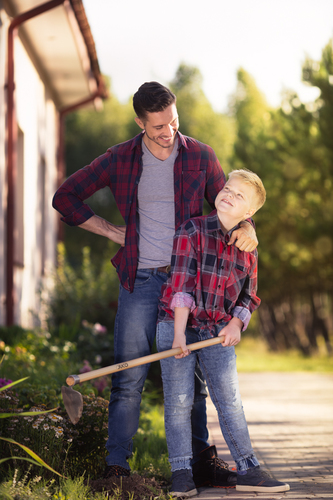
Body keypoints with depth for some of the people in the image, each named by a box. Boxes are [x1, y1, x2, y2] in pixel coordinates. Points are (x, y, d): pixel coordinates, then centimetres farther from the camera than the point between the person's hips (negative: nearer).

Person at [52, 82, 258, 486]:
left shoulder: (200, 157, 2)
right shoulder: (120, 160, 1)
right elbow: (65, 198, 8)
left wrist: (246, 227, -12)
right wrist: (113, 231, 1)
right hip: (140, 281, -1)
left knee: (191, 374, 8)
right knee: (128, 377, -4)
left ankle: (202, 457, 17)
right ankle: (116, 464, 1)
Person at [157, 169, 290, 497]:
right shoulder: (191, 231, -7)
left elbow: (249, 296, 14)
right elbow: (181, 285, -14)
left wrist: (236, 323, -7)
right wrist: (179, 334, -21)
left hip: (217, 331, 3)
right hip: (176, 324, -3)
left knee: (230, 399, 1)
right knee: (179, 400, -4)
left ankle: (247, 470, 7)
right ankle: (181, 473, 4)